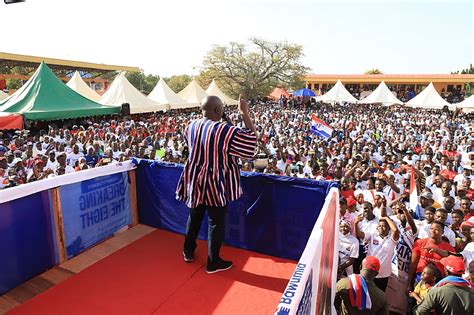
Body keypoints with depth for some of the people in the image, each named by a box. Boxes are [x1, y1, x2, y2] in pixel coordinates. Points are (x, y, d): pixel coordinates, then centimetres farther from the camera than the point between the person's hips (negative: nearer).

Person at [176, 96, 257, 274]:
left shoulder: (191, 126, -2)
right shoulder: (224, 130, -22)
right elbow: (251, 138, -14)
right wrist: (245, 114, -11)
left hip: (195, 181, 6)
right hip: (215, 184, -6)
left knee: (194, 217, 23)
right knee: (216, 222, 9)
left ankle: (188, 252, 39)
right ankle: (213, 262, 22)